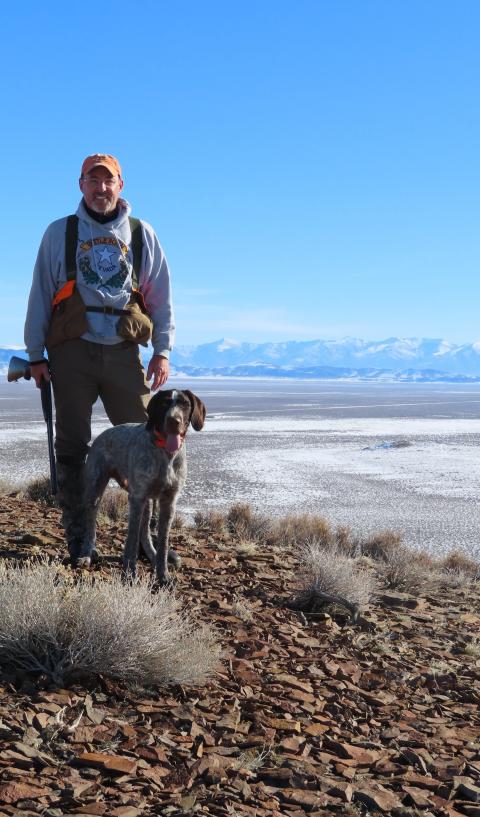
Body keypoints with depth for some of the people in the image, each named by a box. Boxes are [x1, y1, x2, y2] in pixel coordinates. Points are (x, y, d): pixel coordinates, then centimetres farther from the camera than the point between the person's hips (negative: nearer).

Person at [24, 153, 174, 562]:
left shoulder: (141, 234, 12)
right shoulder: (59, 233, 10)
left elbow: (162, 296, 12)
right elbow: (40, 295, 8)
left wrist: (162, 350, 3)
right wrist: (36, 355, 2)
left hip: (123, 352, 1)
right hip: (73, 352, 0)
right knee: (72, 447, 2)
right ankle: (79, 540, 11)